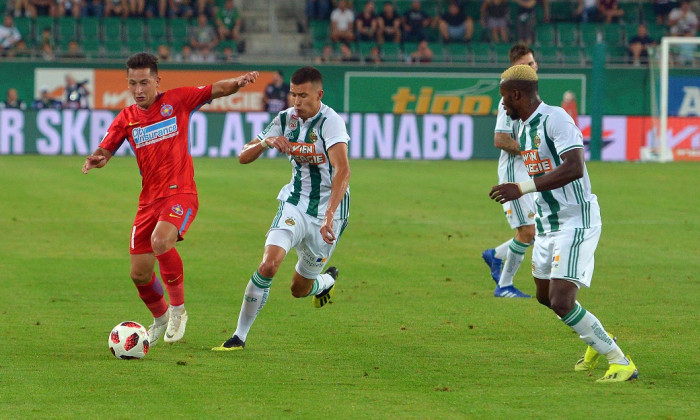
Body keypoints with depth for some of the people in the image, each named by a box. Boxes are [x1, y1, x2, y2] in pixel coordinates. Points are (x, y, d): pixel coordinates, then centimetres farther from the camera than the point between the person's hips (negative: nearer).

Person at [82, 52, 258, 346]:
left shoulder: (177, 100, 1)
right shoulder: (126, 119, 9)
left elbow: (217, 90, 7)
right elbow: (104, 151, 5)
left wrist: (239, 82, -15)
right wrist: (95, 160, -20)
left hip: (180, 193, -4)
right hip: (149, 199, 4)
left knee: (160, 241, -33)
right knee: (139, 275, 2)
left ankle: (178, 308, -13)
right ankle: (161, 319, 32)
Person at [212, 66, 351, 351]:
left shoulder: (330, 122, -20)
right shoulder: (286, 119, -1)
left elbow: (342, 170, -33)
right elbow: (244, 157, 3)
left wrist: (330, 216, -45)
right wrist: (266, 142, -20)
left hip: (327, 211, -3)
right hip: (294, 205, 3)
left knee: (300, 289, 9)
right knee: (268, 264, -22)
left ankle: (327, 281, 47)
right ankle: (239, 336, -13)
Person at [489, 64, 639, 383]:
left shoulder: (555, 119, -19)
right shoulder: (521, 126, 11)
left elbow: (574, 168, -31)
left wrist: (523, 188, -32)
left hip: (576, 222, -10)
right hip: (547, 223, 10)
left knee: (562, 302, -18)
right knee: (546, 297, 21)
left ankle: (620, 361, -8)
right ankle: (598, 341, 44)